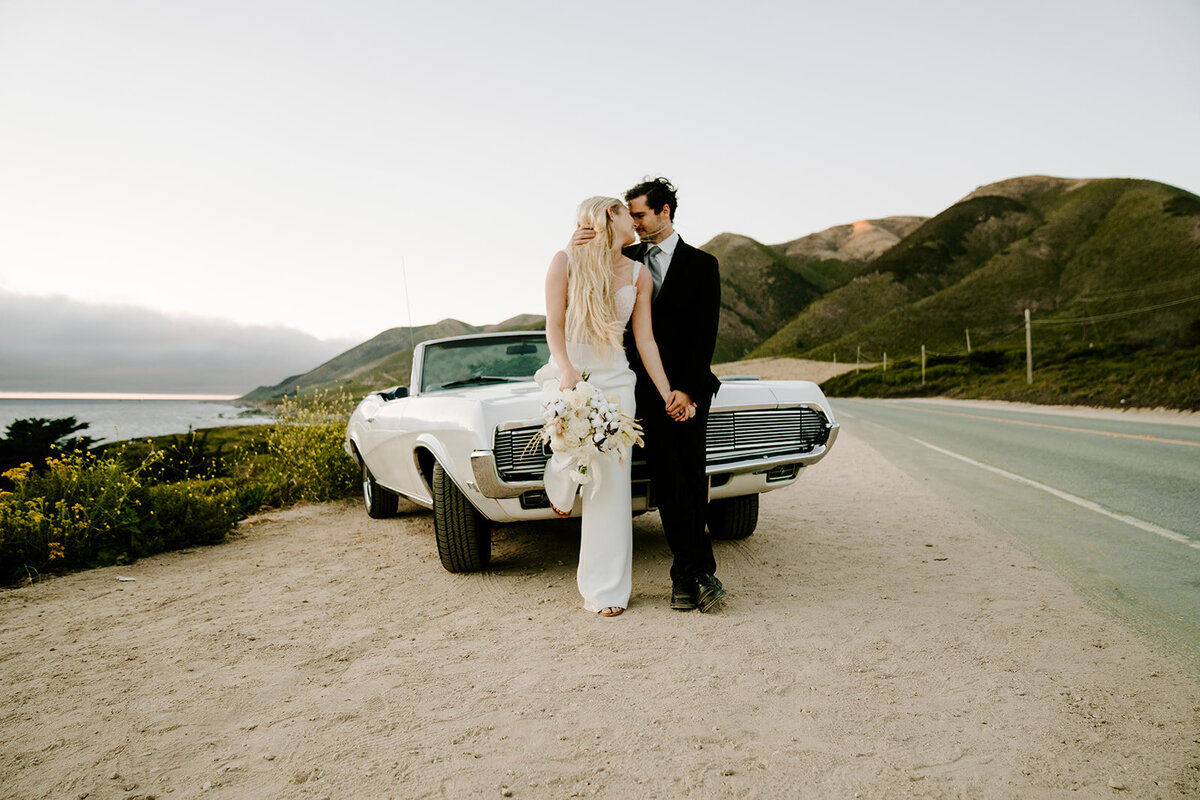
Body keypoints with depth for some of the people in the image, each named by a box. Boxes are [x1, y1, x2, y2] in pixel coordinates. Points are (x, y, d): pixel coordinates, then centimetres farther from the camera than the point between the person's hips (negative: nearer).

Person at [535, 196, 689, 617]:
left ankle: (606, 590, 6)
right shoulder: (566, 261, 0)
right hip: (567, 373, -3)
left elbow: (644, 338, 7)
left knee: (613, 480, -4)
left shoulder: (638, 274, 10)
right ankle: (560, 484, 10)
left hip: (615, 379, 3)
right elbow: (554, 324, -5)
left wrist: (666, 392, 0)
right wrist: (566, 370, -23)